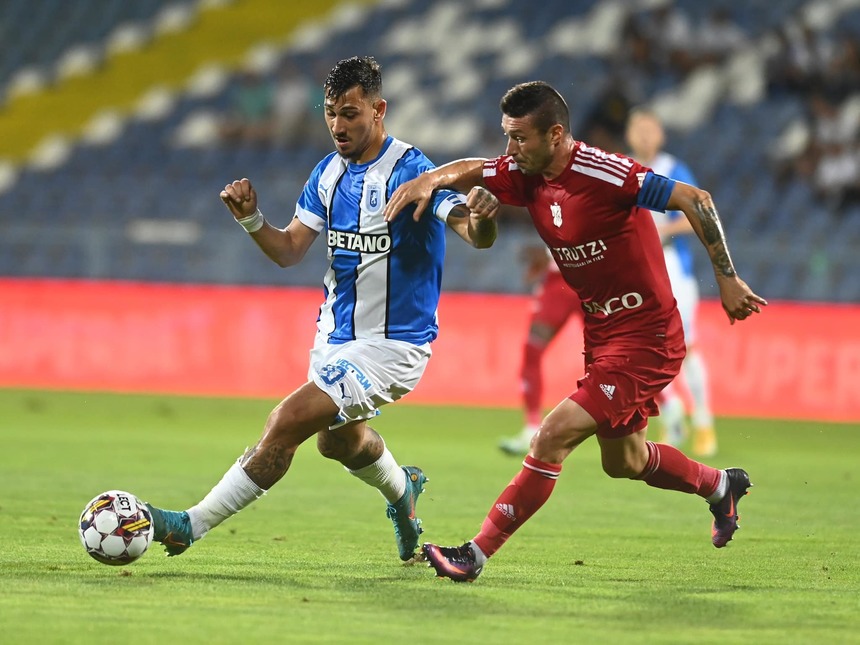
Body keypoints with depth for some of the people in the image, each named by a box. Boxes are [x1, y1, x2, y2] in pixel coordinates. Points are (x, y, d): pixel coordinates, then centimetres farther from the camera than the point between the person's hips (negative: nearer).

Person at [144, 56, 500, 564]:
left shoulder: (410, 170, -19)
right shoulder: (329, 173, 2)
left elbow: (476, 235, -29)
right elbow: (290, 250, 4)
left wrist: (481, 218, -53)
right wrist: (251, 220, -16)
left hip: (391, 345, -9)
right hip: (336, 333, 9)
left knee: (289, 421, -21)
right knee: (340, 440, 30)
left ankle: (192, 525, -16)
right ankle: (402, 490, 61)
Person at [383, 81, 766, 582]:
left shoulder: (603, 174, -24)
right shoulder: (525, 174, -2)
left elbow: (694, 199, -22)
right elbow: (474, 172, 10)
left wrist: (727, 279, -21)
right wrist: (430, 180, -13)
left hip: (645, 340, -9)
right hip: (602, 336, 9)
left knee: (552, 439, -16)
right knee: (624, 462, 24)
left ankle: (477, 554, -11)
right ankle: (721, 485, 50)